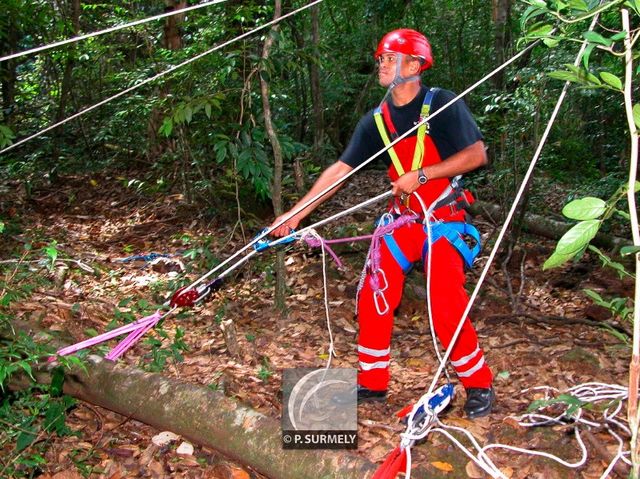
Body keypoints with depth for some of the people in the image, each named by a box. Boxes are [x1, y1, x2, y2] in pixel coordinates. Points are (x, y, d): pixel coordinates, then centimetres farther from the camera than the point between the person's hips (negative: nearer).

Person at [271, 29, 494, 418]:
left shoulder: (443, 105, -11)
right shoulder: (377, 120, 4)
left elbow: (477, 154, -15)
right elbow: (340, 169, 3)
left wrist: (421, 175, -21)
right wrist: (296, 214, 1)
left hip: (444, 219, -5)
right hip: (403, 220, 6)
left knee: (447, 310, -13)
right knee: (373, 298, 2)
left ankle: (480, 386, 10)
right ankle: (373, 383, 19)